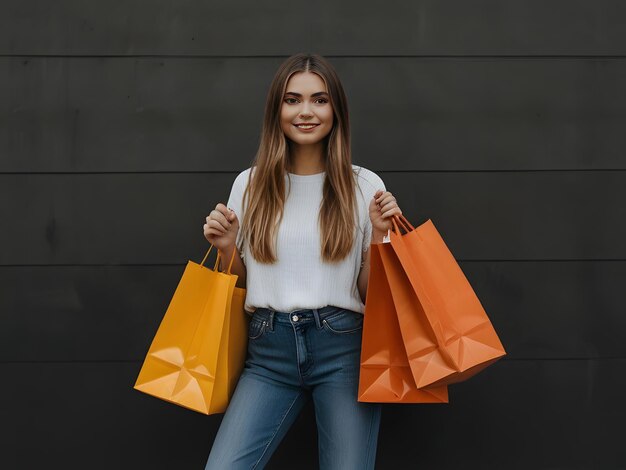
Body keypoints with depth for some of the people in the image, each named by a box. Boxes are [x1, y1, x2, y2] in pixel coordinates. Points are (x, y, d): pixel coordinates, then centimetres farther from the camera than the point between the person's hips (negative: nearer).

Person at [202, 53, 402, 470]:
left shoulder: (365, 185, 3)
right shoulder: (250, 184, 7)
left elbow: (369, 292, 6)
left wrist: (378, 233, -8)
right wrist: (226, 247, -1)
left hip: (343, 349, -1)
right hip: (269, 354, 1)